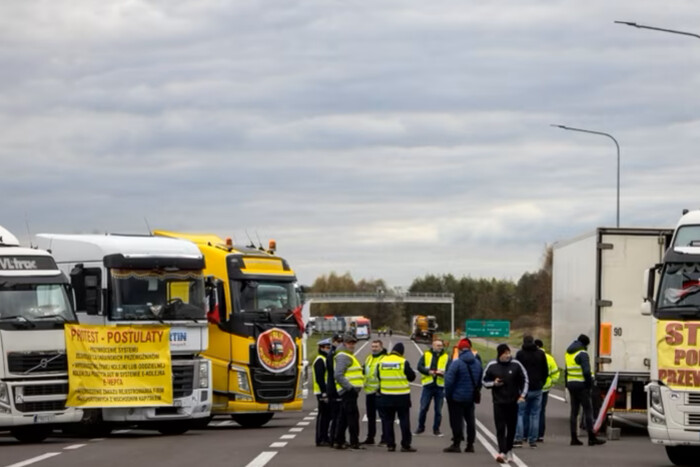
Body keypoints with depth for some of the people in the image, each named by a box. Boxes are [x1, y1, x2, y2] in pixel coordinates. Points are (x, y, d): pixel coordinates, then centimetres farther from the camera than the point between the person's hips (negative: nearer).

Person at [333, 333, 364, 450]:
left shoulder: (348, 356, 23)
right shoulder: (343, 356, -11)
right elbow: (338, 375, -21)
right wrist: (350, 387, -22)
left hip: (349, 391, 11)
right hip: (348, 391, -11)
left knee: (344, 418, 12)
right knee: (353, 416, -9)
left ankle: (338, 441, 15)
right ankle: (354, 442, -9)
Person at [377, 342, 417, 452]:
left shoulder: (382, 362, -1)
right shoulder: (403, 362, -13)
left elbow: (379, 377, 11)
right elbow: (412, 377, -4)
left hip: (386, 397, 3)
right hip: (402, 397, -3)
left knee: (387, 421, 10)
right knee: (404, 420, 4)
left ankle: (390, 444, 9)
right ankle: (405, 445, 2)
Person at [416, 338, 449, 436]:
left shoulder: (446, 357, 4)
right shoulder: (426, 355, 4)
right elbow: (420, 367, -4)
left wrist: (443, 373, -24)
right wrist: (429, 371, -19)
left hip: (440, 386, 0)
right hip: (428, 385, 0)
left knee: (438, 410, 5)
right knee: (423, 408, 3)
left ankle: (436, 429, 15)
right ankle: (421, 427, 18)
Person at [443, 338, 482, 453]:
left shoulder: (456, 363, -16)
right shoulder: (477, 363, 3)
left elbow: (449, 380, -19)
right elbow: (480, 380, 9)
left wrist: (448, 394, -7)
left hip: (457, 397, -6)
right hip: (470, 398, 6)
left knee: (456, 421, 0)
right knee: (470, 420, 12)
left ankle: (456, 444, 0)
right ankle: (470, 445, 15)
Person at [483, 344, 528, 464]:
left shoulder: (516, 365, -3)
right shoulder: (492, 366, -4)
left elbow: (524, 380, 7)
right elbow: (484, 381, 7)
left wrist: (522, 395, -3)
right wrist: (493, 383, -13)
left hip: (513, 402, 1)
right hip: (498, 402, -1)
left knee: (511, 428, 9)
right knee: (500, 428, -11)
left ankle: (509, 450, 25)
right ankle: (502, 452, -19)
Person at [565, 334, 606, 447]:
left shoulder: (568, 353, 16)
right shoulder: (582, 354, -12)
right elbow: (586, 371, -19)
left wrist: (567, 385, 16)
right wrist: (589, 384, -12)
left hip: (571, 384, 8)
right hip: (581, 385, -8)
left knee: (574, 411, 8)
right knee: (588, 410, -5)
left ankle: (574, 438, 6)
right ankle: (591, 438, -7)